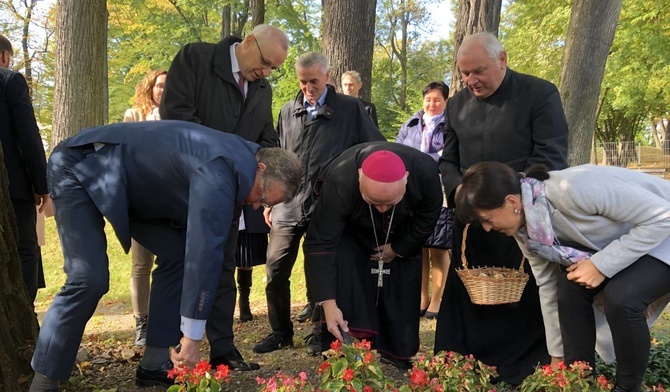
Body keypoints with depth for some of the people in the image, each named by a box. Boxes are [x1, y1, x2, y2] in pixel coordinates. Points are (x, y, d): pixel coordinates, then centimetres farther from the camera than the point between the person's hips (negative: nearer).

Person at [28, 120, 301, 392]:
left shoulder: (231, 160, 2)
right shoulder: (220, 170, -29)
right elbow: (204, 250, -31)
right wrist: (192, 337, -26)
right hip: (81, 168, -9)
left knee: (177, 252, -1)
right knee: (89, 279, -21)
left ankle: (155, 364, 6)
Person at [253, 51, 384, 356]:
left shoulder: (350, 109, 3)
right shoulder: (287, 112, 13)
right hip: (288, 204, 3)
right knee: (275, 269, 1)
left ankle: (319, 333, 20)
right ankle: (280, 331, 18)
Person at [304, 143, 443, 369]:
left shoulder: (425, 171, -36)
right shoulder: (339, 183, -43)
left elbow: (427, 218, -15)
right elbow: (320, 244, -39)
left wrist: (398, 248, -13)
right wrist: (329, 304, -42)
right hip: (349, 233, -2)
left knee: (402, 290, -2)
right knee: (342, 283, -21)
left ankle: (397, 353, 17)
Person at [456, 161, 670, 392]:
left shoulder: (573, 190, -37)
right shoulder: (525, 226, -11)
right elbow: (549, 284, 0)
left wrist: (601, 265, -30)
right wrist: (558, 354, 6)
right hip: (620, 240, 7)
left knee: (620, 297, -28)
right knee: (569, 284, -14)